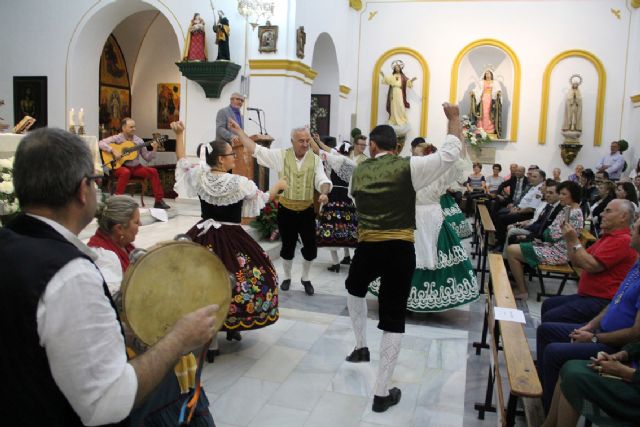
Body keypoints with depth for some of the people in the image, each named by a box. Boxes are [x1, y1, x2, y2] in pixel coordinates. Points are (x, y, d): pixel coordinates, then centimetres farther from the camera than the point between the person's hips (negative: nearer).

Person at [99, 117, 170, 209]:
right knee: (126, 172, -38)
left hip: (136, 167, 4)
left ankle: (159, 200, -16)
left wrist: (154, 150, -10)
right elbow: (101, 143, -13)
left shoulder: (138, 140, 8)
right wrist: (113, 151, -24)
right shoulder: (117, 138, -2)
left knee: (153, 171, -18)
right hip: (120, 166, -4)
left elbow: (147, 158, 7)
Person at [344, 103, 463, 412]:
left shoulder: (358, 172, 8)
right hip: (400, 250, -2)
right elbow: (451, 153, -4)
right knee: (393, 320, 5)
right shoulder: (409, 167, -4)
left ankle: (361, 346, 41)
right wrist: (454, 116, 9)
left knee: (354, 288, 36)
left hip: (367, 247, 3)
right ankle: (381, 393, 12)